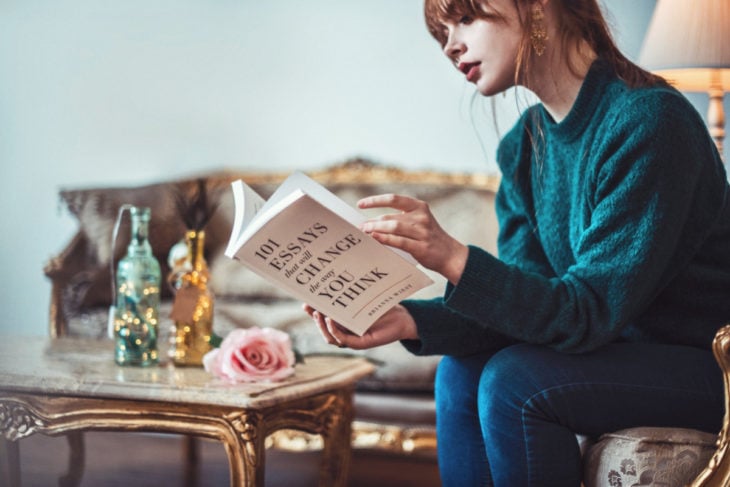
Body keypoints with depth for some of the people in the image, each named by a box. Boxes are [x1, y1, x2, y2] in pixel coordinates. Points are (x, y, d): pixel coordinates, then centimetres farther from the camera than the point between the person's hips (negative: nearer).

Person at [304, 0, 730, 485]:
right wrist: (409, 321, -17)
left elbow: (592, 312, -26)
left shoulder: (648, 120, -23)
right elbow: (528, 301, -2)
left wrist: (454, 259, -37)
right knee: (462, 372, -4)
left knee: (514, 381, -22)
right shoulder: (524, 146, 3)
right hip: (628, 344, 8)